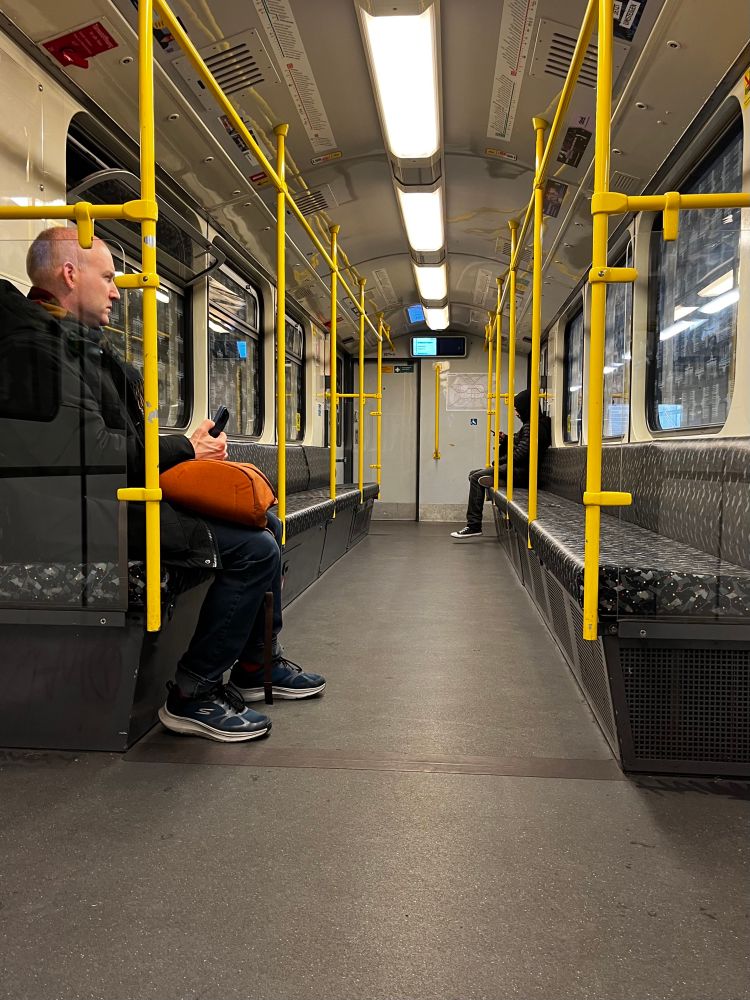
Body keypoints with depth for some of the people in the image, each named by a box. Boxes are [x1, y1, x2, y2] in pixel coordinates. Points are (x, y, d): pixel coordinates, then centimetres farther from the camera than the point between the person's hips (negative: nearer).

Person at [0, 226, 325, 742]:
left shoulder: (79, 342, 19)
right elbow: (91, 450, -25)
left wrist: (187, 447, 4)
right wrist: (184, 449, -13)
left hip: (127, 493, 11)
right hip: (95, 511, -11)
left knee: (266, 525, 11)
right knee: (254, 549, -20)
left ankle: (256, 666, 19)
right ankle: (193, 696, -8)